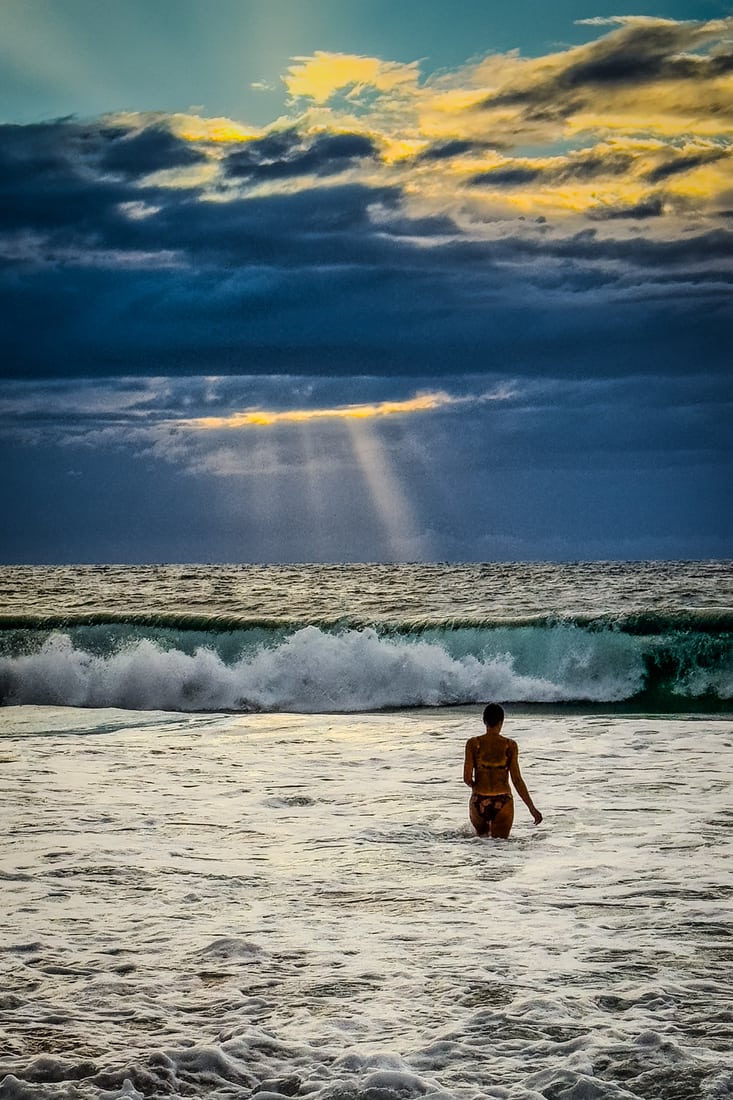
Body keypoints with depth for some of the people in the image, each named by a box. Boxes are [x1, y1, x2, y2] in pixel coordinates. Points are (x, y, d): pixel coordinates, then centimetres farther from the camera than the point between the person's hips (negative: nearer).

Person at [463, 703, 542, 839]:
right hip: (503, 803, -1)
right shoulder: (510, 745, -4)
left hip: (479, 802, 1)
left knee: (482, 835, 27)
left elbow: (467, 778, -6)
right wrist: (532, 808, 0)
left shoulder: (473, 744, -5)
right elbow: (517, 780, -6)